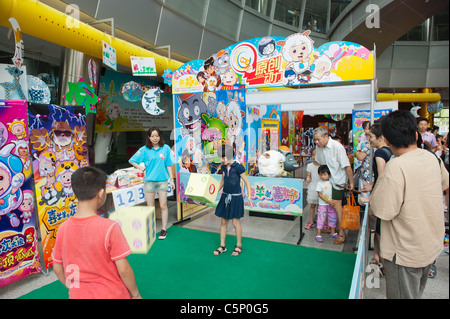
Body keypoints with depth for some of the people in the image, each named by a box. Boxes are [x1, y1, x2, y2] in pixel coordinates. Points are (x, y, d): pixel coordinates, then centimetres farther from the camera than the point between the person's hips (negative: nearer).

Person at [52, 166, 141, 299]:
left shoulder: (63, 228, -8)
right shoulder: (109, 228, -22)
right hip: (111, 294, -4)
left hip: (78, 295, 4)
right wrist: (136, 294, -3)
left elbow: (57, 268, 3)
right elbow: (123, 270, -18)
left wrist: (73, 288, 18)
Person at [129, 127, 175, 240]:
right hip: (149, 181, 0)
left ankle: (164, 229, 12)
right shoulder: (144, 150, 0)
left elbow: (168, 165, 5)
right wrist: (142, 169, -2)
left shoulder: (166, 148, 1)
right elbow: (132, 161, 7)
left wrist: (171, 179, 3)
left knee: (163, 206, 1)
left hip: (162, 180, 0)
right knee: (150, 207, 6)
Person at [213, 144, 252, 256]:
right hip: (225, 197, 6)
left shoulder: (238, 167, -14)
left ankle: (239, 246, 21)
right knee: (223, 221, 10)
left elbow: (247, 182, -8)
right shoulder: (223, 167, 4)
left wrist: (249, 196, -14)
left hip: (236, 198, -6)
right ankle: (222, 246, 23)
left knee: (236, 222, 3)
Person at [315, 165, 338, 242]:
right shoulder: (319, 183, -11)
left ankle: (333, 233, 29)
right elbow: (319, 194, -12)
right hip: (322, 204, -4)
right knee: (321, 218, -3)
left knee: (333, 218, 12)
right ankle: (318, 234, 4)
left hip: (331, 204, 4)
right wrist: (328, 201, -18)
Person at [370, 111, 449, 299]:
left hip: (406, 255, -7)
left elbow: (382, 212, -26)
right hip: (433, 247, 7)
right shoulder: (433, 158, -4)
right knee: (416, 293, 27)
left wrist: (368, 203, -5)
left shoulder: (396, 167, -29)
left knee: (403, 295, 12)